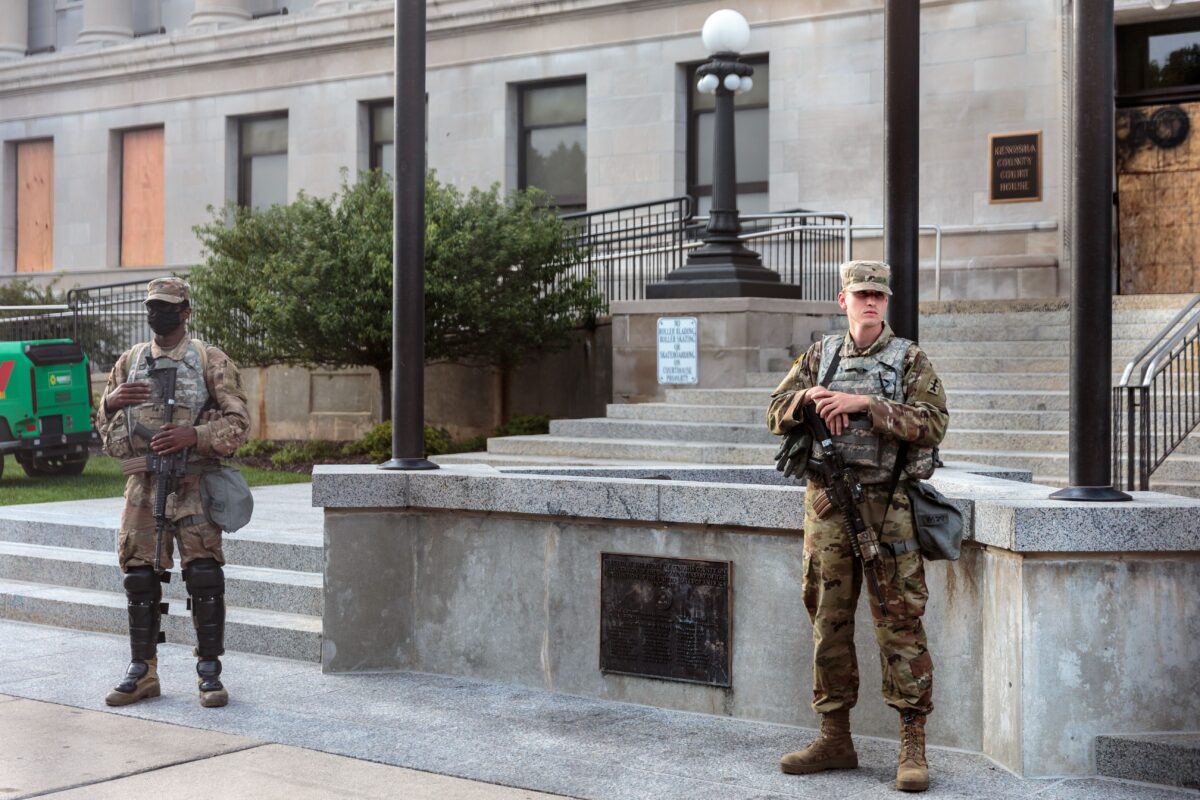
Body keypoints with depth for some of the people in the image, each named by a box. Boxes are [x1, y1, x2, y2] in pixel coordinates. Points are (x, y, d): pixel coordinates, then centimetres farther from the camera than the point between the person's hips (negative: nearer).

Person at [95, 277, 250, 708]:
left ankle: (209, 671, 1)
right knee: (140, 576, 4)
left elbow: (238, 423, -3)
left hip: (193, 482, -3)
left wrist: (192, 435, -19)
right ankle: (142, 672, 14)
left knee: (204, 575, -8)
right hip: (142, 483, 4)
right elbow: (104, 428, 17)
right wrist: (111, 402, -6)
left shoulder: (210, 361, 2)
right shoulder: (130, 362, 14)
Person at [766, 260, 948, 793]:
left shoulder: (909, 360, 1)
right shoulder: (820, 356, 13)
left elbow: (932, 423, -12)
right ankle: (835, 739, 19)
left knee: (899, 623, -6)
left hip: (887, 507, -4)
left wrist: (864, 402, -18)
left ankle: (913, 747, -1)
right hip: (827, 504, 4)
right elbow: (777, 415, 11)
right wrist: (810, 396, -9)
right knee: (829, 620, 8)